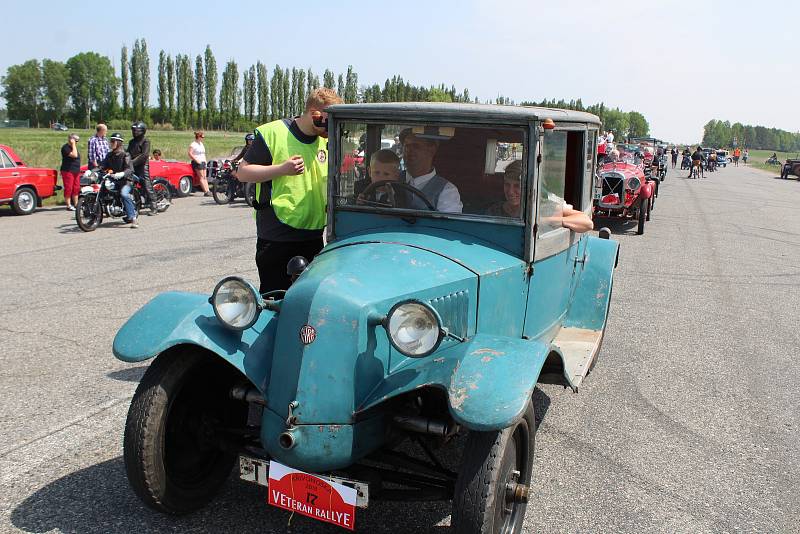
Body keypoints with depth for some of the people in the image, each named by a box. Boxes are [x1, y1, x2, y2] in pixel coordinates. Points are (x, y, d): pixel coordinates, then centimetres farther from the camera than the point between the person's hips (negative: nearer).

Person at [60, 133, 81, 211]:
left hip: (76, 171, 9)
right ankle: (69, 205, -3)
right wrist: (73, 145, -18)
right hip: (68, 171, -9)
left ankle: (76, 204, 15)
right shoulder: (65, 147, -11)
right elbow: (74, 155, -25)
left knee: (76, 189, 9)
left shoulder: (74, 147, 17)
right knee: (68, 188, -6)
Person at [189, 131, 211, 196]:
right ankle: (205, 192, -11)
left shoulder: (201, 144, 18)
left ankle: (208, 191, 1)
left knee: (204, 177, 4)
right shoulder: (193, 144, -9)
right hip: (197, 163, -8)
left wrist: (205, 161, 16)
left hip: (203, 162, 8)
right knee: (201, 177, -9)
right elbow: (190, 154, -15)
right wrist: (196, 160, -20)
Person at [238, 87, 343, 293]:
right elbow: (243, 172, -6)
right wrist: (282, 169, -17)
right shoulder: (272, 133, -7)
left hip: (313, 235, 6)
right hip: (276, 238, -5)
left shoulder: (326, 140, 11)